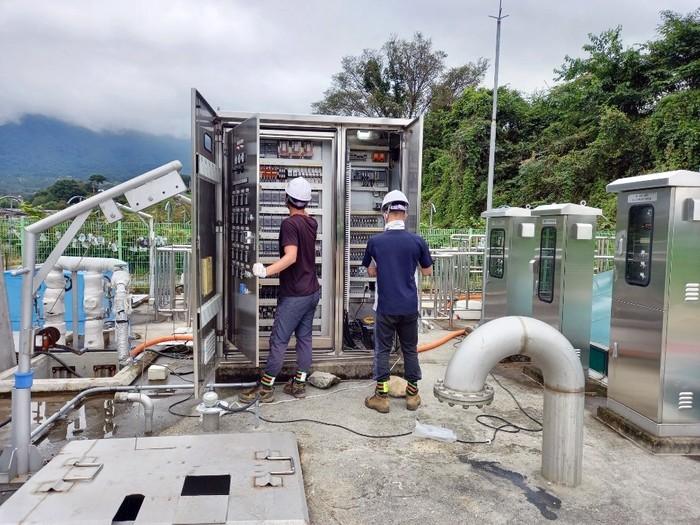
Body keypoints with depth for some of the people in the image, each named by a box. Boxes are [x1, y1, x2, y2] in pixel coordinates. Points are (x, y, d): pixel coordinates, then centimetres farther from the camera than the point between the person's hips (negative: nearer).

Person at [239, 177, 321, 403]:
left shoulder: (289, 223, -18)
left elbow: (291, 257, -31)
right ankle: (299, 383, 20)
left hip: (294, 295, -8)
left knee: (279, 340, -1)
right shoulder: (311, 222, 7)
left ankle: (265, 388, 8)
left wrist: (266, 271, -38)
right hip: (312, 291, 8)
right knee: (304, 336, 12)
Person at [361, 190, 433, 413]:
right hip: (409, 306, 2)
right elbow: (427, 271, 8)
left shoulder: (375, 241, -8)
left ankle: (381, 397, 14)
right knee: (410, 350, 14)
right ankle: (412, 395, 24)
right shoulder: (418, 241, -6)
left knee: (382, 350, 9)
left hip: (386, 306, -1)